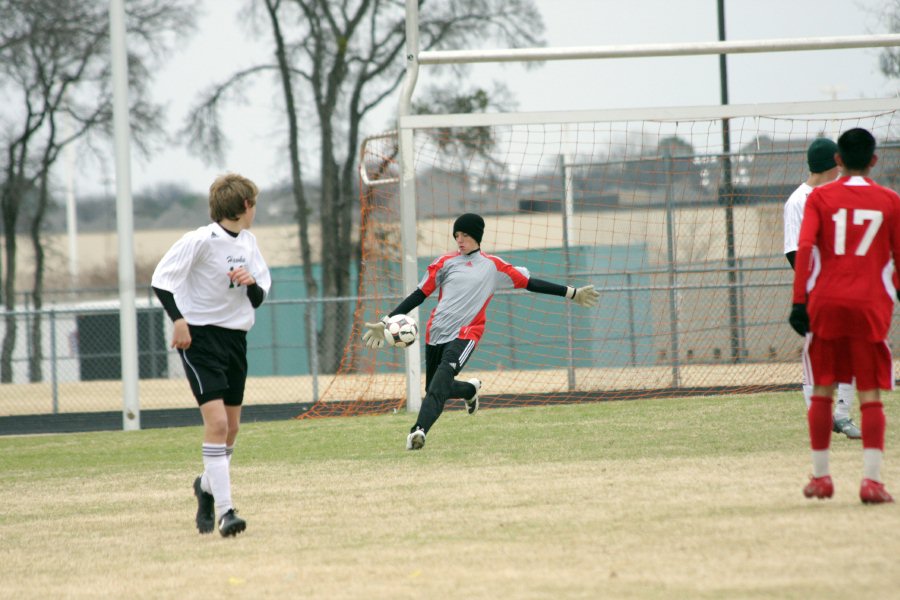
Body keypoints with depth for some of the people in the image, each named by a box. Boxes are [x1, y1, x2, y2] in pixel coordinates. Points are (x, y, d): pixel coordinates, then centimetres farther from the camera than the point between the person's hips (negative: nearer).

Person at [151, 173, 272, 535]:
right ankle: (225, 512, -18)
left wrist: (251, 283, -7)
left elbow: (259, 298, 14)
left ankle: (208, 486, 39)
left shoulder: (248, 241, 9)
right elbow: (161, 279, -16)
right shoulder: (202, 240, -14)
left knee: (231, 428, 13)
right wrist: (178, 319, -26)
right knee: (217, 422, -17)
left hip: (235, 336, 8)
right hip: (200, 337, -8)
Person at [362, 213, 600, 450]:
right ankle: (471, 389, 43)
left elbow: (530, 283, 15)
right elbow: (419, 295, 11)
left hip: (466, 333, -3)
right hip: (437, 332, 4)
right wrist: (387, 321, 3)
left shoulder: (493, 266, 10)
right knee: (434, 389, 12)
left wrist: (571, 293, 15)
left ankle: (419, 430, -40)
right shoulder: (445, 262, 11)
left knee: (441, 380, -27)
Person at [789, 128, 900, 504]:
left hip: (825, 303, 1)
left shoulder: (819, 198, 4)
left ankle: (820, 477, 14)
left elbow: (804, 248, -7)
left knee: (822, 391, 11)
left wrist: (799, 301, -6)